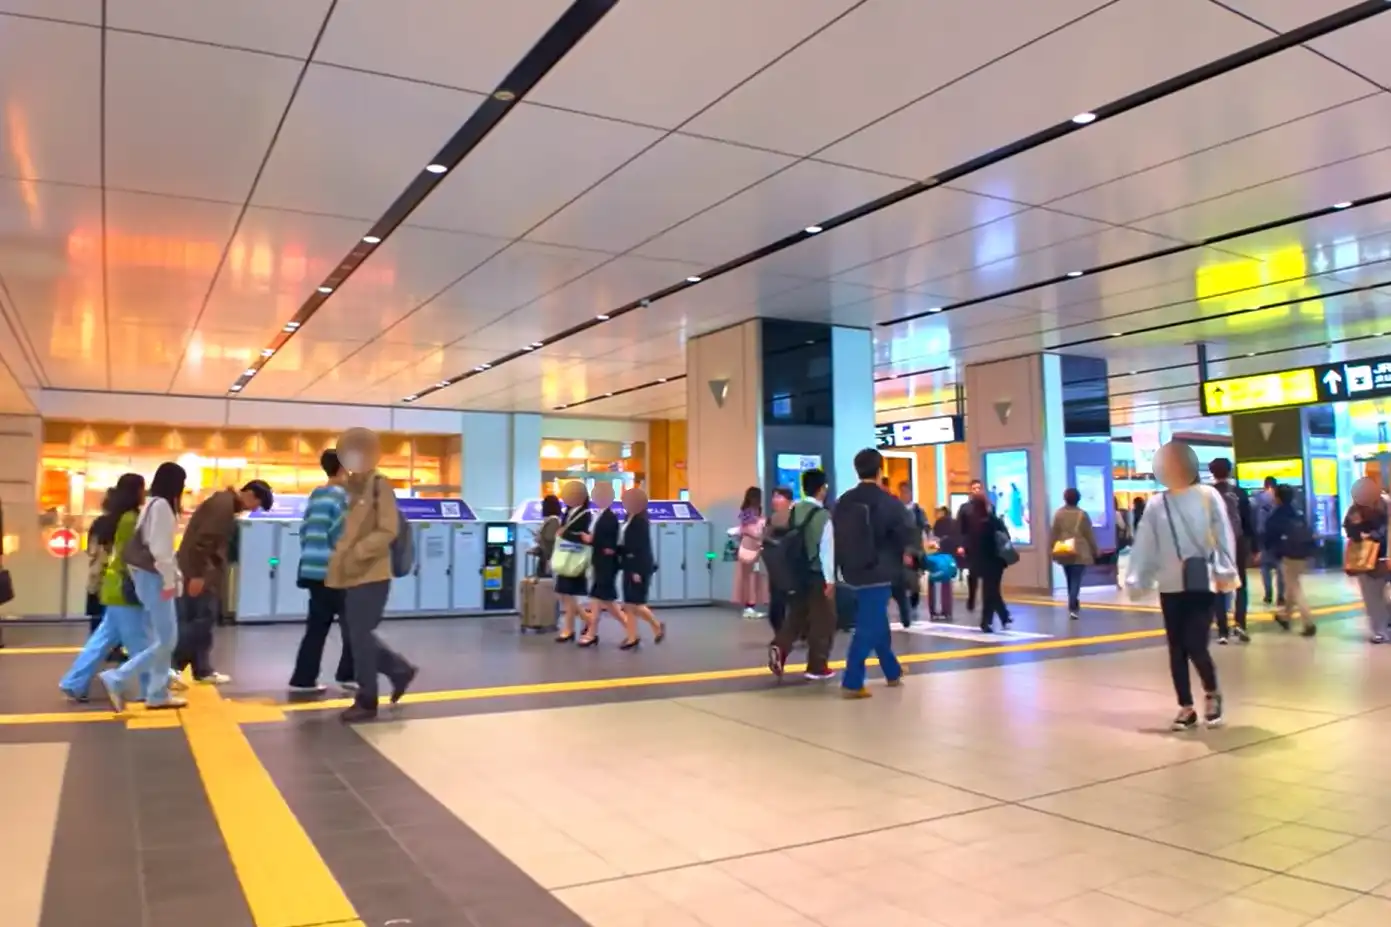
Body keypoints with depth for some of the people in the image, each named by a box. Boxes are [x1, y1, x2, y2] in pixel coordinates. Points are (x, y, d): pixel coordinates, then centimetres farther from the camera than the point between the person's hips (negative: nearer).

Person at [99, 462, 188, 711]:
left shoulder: (152, 504, 14)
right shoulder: (161, 505, -15)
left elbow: (152, 544, 14)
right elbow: (160, 548, -20)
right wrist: (170, 580, -16)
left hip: (148, 576, 10)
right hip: (155, 578, -10)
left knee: (158, 639, 11)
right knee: (165, 640, -6)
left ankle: (158, 694, 15)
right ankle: (117, 679, -3)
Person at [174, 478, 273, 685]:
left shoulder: (226, 504, 17)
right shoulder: (223, 504, -15)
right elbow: (204, 539, -23)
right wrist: (198, 575, -24)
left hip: (202, 571, 10)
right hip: (199, 572, -10)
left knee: (201, 621, 11)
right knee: (200, 621, -7)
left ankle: (203, 670, 15)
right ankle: (171, 666, -4)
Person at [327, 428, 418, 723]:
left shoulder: (379, 485, -10)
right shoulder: (350, 486, 12)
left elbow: (388, 530, -16)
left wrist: (358, 553, -23)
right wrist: (339, 558, 6)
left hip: (371, 576, -8)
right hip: (351, 576, 8)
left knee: (360, 637, -3)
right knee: (357, 635, 13)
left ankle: (366, 701, 9)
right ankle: (401, 669, 31)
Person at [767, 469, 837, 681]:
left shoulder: (794, 511, 3)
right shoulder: (823, 515, -14)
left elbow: (787, 541, 6)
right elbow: (827, 549, -16)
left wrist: (793, 572, 14)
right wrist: (830, 580, -11)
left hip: (796, 575, 6)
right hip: (817, 576, -6)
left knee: (796, 617, 16)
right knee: (822, 621, 8)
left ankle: (779, 647, -8)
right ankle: (817, 668, 14)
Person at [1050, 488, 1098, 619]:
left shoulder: (1058, 514, 2)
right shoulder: (1082, 514, -5)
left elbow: (1053, 533, 3)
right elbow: (1089, 534, -1)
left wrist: (1052, 549, 10)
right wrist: (1094, 550, 8)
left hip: (1064, 552, 3)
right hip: (1080, 552, -3)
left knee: (1070, 580, 17)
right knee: (1076, 580, -7)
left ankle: (1074, 606, 29)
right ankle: (1072, 607, -19)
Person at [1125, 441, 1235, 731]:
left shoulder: (1207, 496, -2)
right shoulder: (1156, 506, 5)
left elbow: (1223, 535, -5)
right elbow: (1144, 545, 4)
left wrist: (1225, 570, -14)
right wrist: (1136, 580, -2)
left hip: (1202, 584, -3)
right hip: (1170, 587, 4)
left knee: (1195, 646, -9)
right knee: (1177, 649, 8)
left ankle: (1212, 693, 21)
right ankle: (1186, 708, 21)